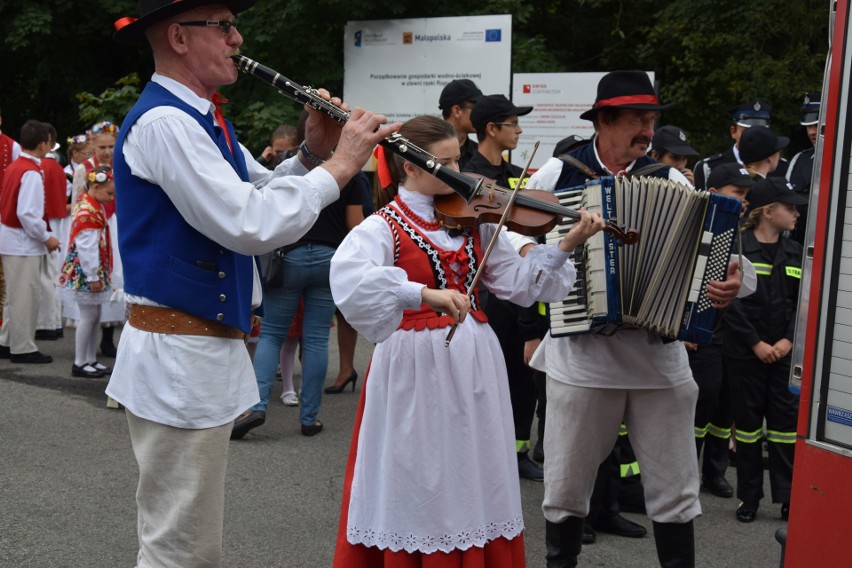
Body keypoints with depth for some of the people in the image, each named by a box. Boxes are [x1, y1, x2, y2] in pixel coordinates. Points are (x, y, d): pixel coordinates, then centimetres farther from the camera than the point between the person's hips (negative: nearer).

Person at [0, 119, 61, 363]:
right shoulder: (31, 173, -19)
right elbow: (27, 214, -24)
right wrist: (46, 237, -13)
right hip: (24, 242, -9)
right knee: (26, 296, -1)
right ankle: (23, 349, 5)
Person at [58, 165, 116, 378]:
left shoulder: (93, 205, 11)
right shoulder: (87, 212, -21)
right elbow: (86, 248, -23)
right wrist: (93, 277, -20)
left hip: (94, 272, 10)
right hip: (85, 273, -10)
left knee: (95, 316, 13)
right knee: (88, 317, -2)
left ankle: (91, 360, 22)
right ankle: (79, 363, 8)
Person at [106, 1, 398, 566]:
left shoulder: (205, 118, 13)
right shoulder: (162, 122, -18)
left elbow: (262, 194, 20)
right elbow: (249, 224, -27)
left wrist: (312, 153, 2)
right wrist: (338, 165, -19)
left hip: (209, 348, 10)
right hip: (179, 356, -10)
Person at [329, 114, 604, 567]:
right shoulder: (383, 227, -8)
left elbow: (515, 282, 5)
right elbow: (347, 279, -28)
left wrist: (565, 245, -8)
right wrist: (425, 293, -37)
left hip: (474, 362, 5)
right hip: (417, 365, -4)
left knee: (474, 477, 14)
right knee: (419, 478, 5)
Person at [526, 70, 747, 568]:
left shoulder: (671, 181, 3)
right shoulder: (556, 175, 1)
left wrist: (726, 283, -19)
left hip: (660, 357, 1)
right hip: (580, 359, 0)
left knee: (675, 491, 10)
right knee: (566, 487, 12)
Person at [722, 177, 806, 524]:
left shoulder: (794, 253, 10)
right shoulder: (738, 247, -6)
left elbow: (802, 303, 7)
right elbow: (731, 302, -10)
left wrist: (788, 340, -6)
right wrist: (756, 344, -12)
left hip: (784, 352, 4)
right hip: (745, 352, -4)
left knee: (786, 421, 3)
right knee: (748, 421, 5)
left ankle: (788, 497, 11)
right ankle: (749, 496, 16)